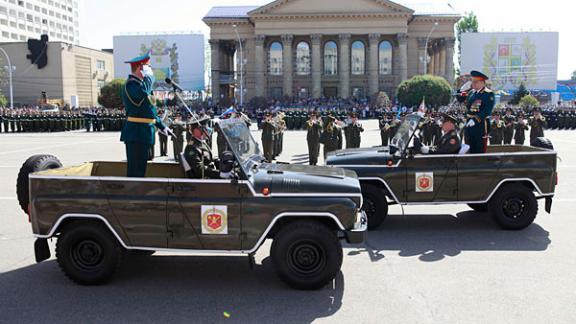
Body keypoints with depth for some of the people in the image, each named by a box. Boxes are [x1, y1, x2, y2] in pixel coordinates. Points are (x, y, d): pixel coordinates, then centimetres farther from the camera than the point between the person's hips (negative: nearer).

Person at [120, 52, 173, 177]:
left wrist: (162, 126, 28)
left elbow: (149, 110, 27)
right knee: (135, 171, -8)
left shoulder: (139, 84, 20)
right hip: (136, 134, -10)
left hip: (142, 134, 10)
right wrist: (149, 75, -21)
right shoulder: (131, 85, -13)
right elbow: (144, 93, -37)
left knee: (140, 169, 14)